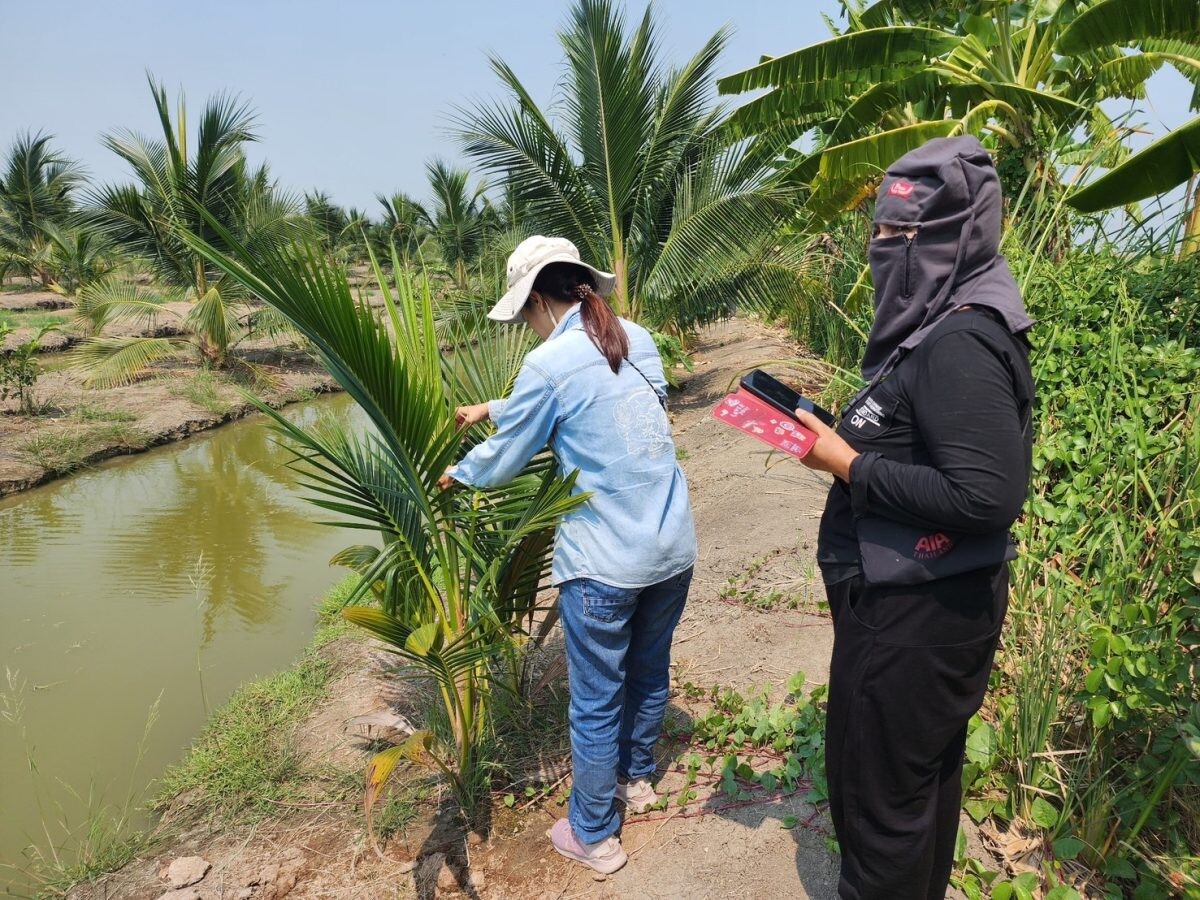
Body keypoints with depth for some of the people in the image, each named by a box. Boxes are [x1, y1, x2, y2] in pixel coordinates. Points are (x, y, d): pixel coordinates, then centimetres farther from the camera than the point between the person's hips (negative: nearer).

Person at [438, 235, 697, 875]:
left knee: (596, 702, 11)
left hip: (605, 564, -7)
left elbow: (503, 458, -2)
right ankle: (636, 778, 49)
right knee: (650, 672, 25)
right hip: (673, 549, 7)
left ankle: (592, 837, 30)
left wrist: (456, 473, 19)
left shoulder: (550, 363, -14)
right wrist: (492, 408, 27)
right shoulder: (638, 340, 5)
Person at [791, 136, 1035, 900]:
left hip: (914, 610, -10)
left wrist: (847, 465, -22)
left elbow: (987, 495, -29)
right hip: (928, 597, 10)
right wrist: (844, 433, 3)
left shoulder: (959, 342, -23)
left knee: (876, 786, 7)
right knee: (924, 771, 24)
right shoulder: (942, 320, 8)